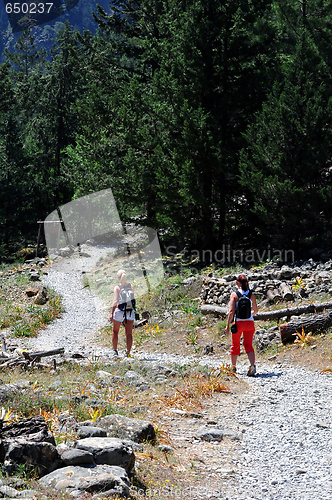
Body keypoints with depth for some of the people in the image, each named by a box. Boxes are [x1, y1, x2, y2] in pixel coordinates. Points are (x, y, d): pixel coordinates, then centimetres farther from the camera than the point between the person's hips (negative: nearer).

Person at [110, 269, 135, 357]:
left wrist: (112, 314, -16)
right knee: (129, 333, 3)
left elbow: (115, 301, -18)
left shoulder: (117, 287, -11)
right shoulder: (131, 286, 2)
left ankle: (115, 350, 22)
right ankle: (128, 352, -5)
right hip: (130, 311, 3)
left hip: (119, 311, -3)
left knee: (115, 331, 17)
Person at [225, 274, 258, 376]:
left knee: (235, 345, 16)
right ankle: (252, 365, -16)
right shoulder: (251, 295, 1)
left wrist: (228, 325, -8)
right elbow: (255, 310, 13)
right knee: (248, 345, 5)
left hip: (238, 323, -2)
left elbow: (231, 311, -14)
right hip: (249, 322, 2)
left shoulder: (234, 295, -9)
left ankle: (233, 367, 29)